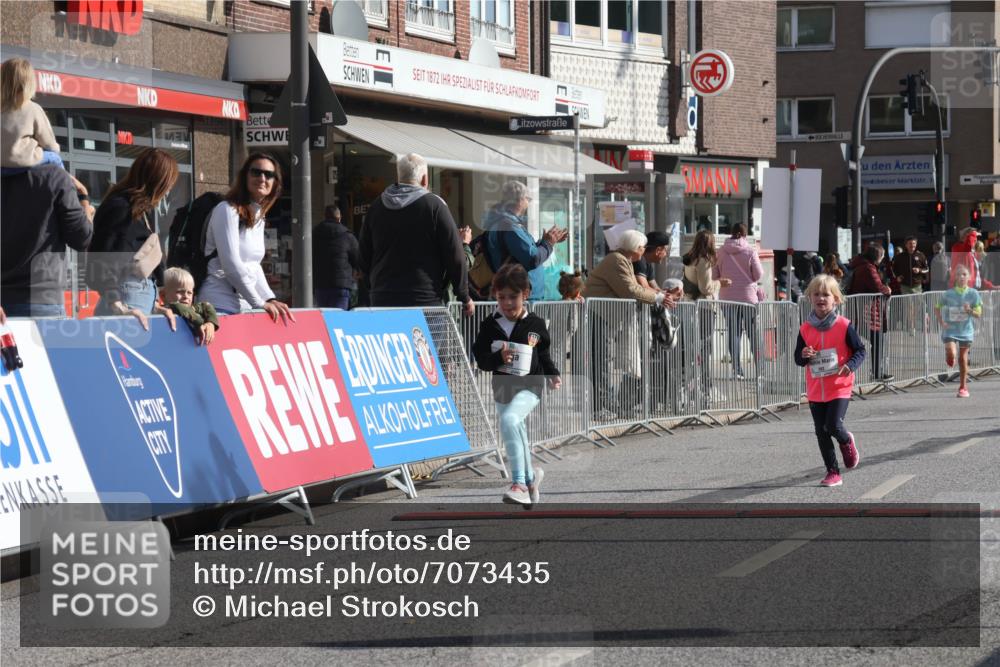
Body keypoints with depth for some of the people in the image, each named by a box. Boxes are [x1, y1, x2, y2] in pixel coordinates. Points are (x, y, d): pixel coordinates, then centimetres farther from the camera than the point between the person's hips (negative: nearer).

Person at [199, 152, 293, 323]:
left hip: (245, 307, 8)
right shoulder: (227, 210, -8)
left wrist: (270, 299, 3)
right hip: (221, 306, -8)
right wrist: (260, 303, -11)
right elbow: (231, 264, -14)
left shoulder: (259, 218, 17)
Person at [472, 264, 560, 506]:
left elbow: (543, 355, 12)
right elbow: (481, 359, -4)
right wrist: (498, 357, -21)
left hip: (529, 387, -4)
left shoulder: (535, 325, -2)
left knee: (509, 420, -29)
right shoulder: (490, 326, -1)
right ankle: (530, 478, 41)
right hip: (503, 388, 4)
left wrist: (552, 375, 2)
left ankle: (519, 483, -26)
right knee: (517, 440, 14)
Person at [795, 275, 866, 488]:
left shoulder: (844, 326, -8)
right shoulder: (806, 329, 2)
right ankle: (833, 472, 17)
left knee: (833, 426, -16)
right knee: (821, 433, 5)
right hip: (815, 390, 4)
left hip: (839, 388, -4)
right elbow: (798, 358, 10)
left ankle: (847, 441, 20)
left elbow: (860, 350, -3)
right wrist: (804, 356, -14)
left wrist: (850, 365, -22)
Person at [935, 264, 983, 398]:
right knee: (951, 353, -22)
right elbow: (937, 307, 9)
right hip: (950, 329, -1)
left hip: (965, 330, 1)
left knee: (963, 359, 5)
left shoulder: (973, 294, -6)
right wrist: (941, 322, -5)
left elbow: (979, 314, -3)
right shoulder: (948, 294, -7)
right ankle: (949, 358, 17)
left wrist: (970, 311, -24)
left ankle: (963, 387, 19)